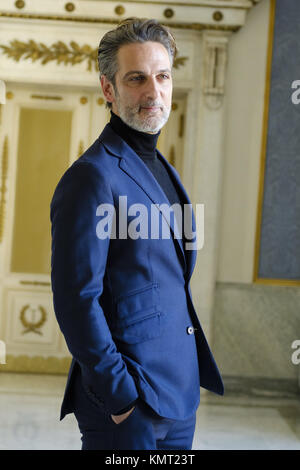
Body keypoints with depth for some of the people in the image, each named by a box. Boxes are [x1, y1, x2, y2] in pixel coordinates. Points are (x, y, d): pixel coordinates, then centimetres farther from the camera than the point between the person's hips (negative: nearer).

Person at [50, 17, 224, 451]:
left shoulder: (162, 169, 13)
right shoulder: (93, 176, -15)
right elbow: (76, 300, -19)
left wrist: (190, 377, 14)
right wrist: (120, 396, -18)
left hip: (179, 394, 8)